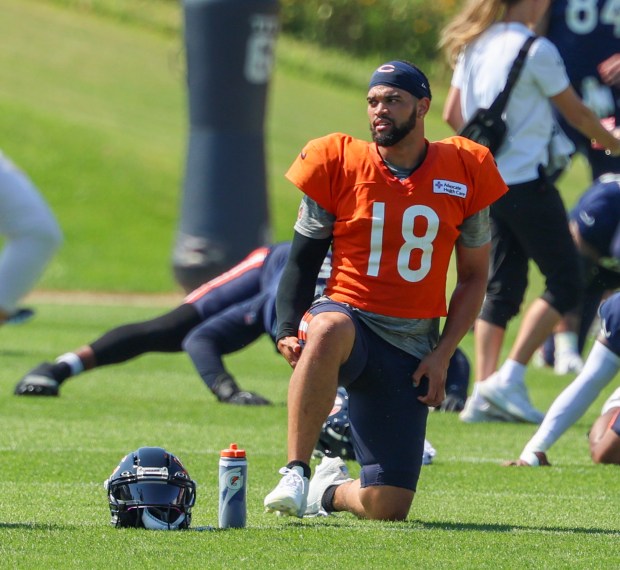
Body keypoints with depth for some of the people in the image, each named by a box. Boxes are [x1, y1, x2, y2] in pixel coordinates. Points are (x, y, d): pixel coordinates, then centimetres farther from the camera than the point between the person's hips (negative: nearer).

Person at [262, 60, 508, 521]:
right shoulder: (340, 163, 0)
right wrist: (288, 330, -10)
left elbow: (474, 276, 10)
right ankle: (296, 474, -34)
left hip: (413, 347, 2)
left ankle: (332, 490, 31)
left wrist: (442, 355, -1)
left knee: (387, 508, -6)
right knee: (328, 330, -44)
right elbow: (302, 258, 6)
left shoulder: (465, 171, 3)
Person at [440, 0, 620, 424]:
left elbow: (453, 114, 15)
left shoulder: (473, 46, 9)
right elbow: (577, 114, -4)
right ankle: (510, 380, -9)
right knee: (565, 284, -1)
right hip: (525, 180, -8)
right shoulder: (536, 50, -13)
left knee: (501, 286, 12)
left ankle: (484, 395, 5)